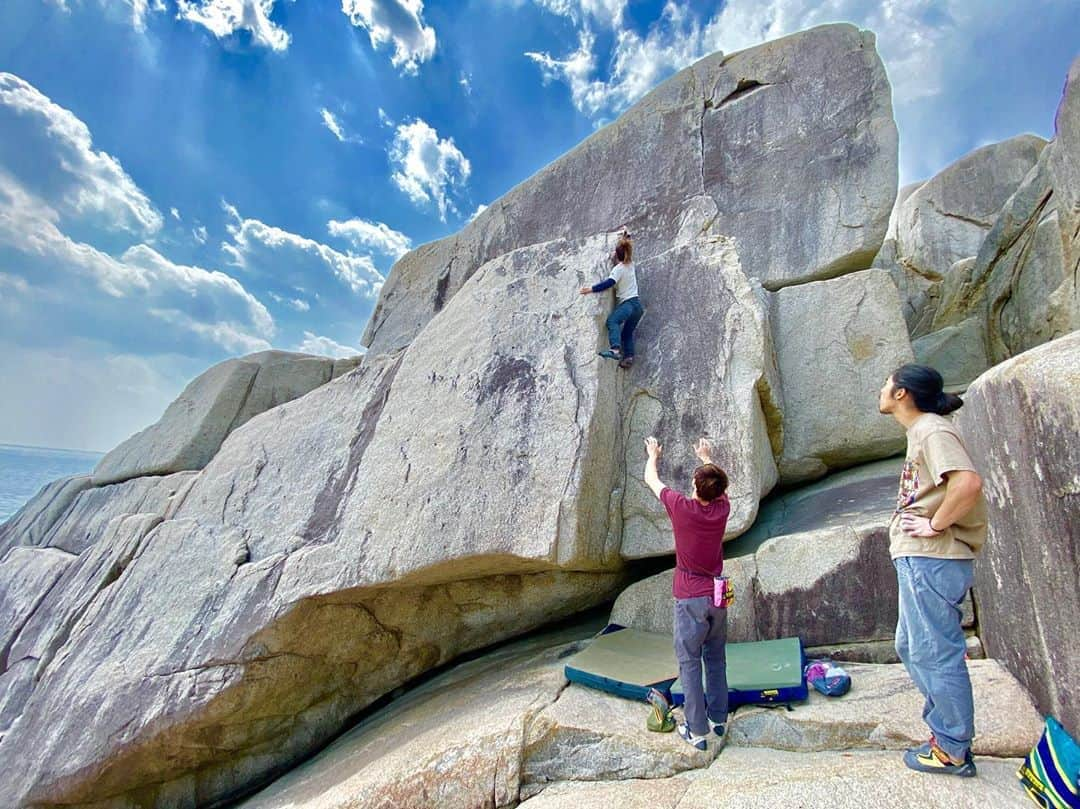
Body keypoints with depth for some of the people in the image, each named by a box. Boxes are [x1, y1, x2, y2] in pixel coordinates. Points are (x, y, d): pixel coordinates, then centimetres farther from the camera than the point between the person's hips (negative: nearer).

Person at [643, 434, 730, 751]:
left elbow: (651, 479, -1)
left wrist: (653, 455, 19)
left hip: (690, 598, -5)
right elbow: (720, 486, 19)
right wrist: (707, 458, 35)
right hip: (718, 596, 5)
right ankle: (718, 718, 30)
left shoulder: (681, 507, -18)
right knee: (716, 659, 18)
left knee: (689, 662, 6)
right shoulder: (722, 508, -6)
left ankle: (698, 730, 11)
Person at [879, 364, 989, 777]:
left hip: (931, 560, -11)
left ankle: (953, 751, 17)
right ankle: (947, 733, 31)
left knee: (936, 653, 2)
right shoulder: (920, 432, 16)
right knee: (911, 647, 19)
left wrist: (935, 525, -21)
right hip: (919, 559, 11)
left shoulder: (932, 430, -15)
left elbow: (968, 481, -30)